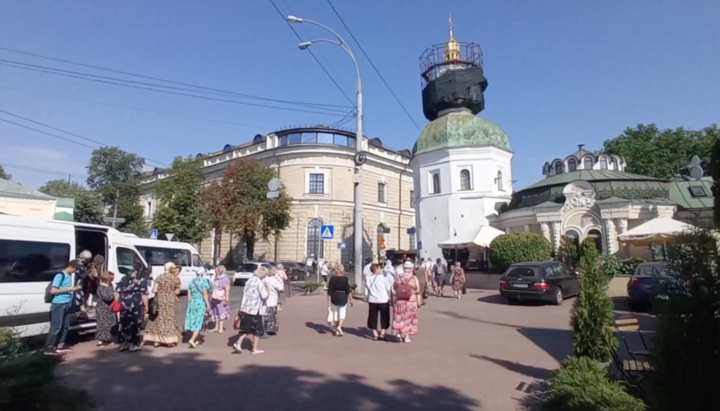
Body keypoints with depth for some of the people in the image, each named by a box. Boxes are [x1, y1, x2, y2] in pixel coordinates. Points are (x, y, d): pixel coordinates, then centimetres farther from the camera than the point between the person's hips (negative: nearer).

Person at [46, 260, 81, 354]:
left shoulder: (69, 275, 12)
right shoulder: (60, 275, -13)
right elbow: (53, 290, -17)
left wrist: (74, 288, 6)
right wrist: (69, 289, -18)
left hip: (68, 304, 8)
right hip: (59, 304, -8)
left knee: (65, 326, 10)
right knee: (56, 326, -4)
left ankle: (60, 345, 19)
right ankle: (50, 347, 4)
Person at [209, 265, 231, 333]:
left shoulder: (225, 279, -15)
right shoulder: (216, 278, 11)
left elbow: (227, 290, -19)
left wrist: (226, 299, -22)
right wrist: (211, 297, 19)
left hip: (221, 300, -8)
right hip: (214, 299, 8)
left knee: (221, 314, 1)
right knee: (215, 313, 13)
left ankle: (221, 328, 8)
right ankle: (216, 327, 22)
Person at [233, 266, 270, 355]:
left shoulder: (249, 281, 10)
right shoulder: (260, 283, -13)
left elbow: (244, 295, 14)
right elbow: (265, 296, -18)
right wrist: (267, 289, 0)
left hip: (244, 309, 7)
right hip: (255, 310, -7)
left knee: (246, 329, 16)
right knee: (257, 330, 9)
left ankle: (238, 343, -1)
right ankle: (255, 349, 14)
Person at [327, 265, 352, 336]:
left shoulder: (332, 278, -3)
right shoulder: (345, 279, -9)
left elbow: (329, 291, -3)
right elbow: (348, 290, -12)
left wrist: (329, 301, 2)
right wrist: (350, 299, -5)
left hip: (334, 298, 3)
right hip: (343, 298, -3)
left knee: (335, 313, 14)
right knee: (342, 314, 7)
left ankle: (337, 331, 22)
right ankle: (339, 326, -16)